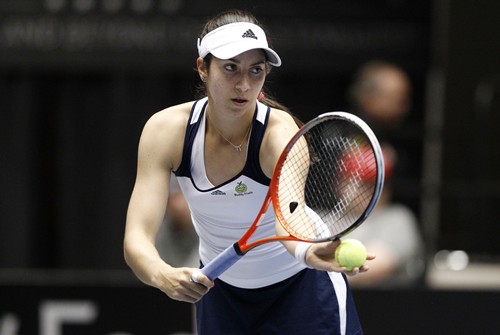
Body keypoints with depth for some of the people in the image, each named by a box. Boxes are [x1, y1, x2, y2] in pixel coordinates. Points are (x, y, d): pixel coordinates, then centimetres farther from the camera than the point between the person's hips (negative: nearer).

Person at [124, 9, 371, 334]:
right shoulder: (166, 131, -21)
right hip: (221, 290, 3)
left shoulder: (280, 134, -30)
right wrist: (164, 275, -51)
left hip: (300, 287, -3)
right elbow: (137, 237, -29)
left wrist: (309, 251, -73)